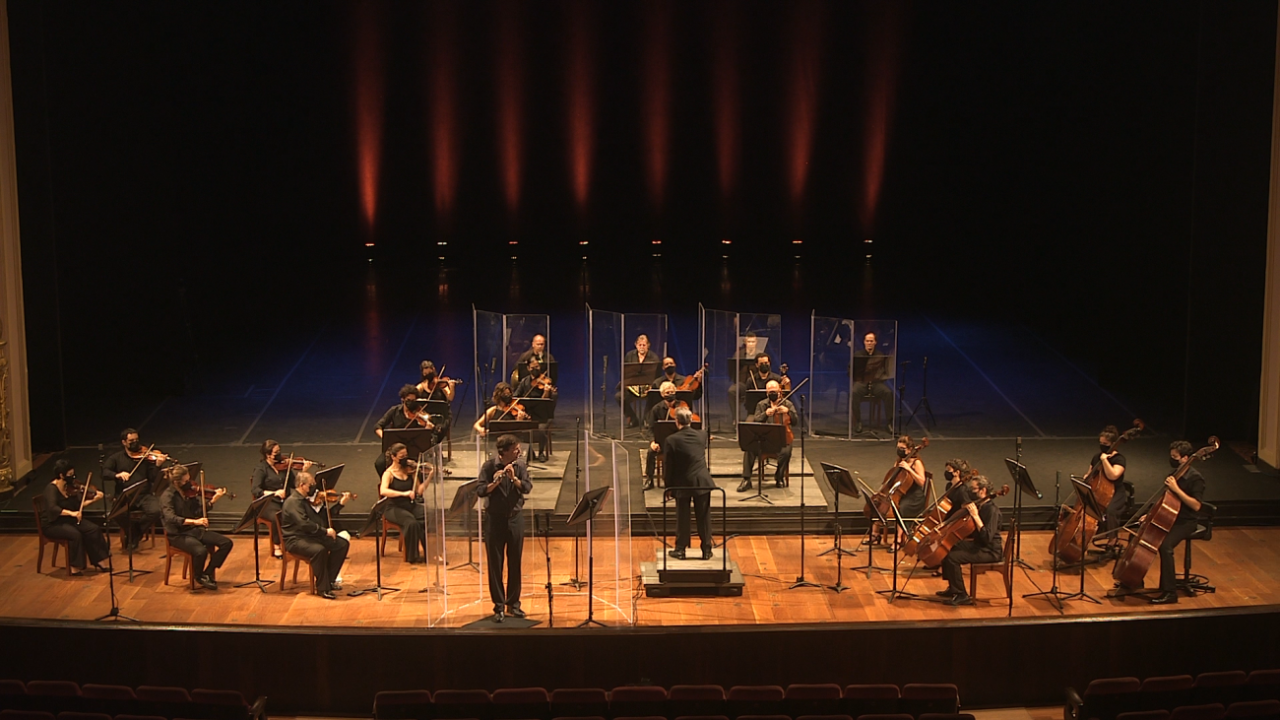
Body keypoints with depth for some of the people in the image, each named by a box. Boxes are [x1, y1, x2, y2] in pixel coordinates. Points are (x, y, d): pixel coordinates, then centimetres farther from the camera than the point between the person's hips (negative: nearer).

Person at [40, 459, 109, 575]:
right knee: (75, 534, -32)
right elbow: (52, 508, -34)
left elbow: (79, 504, 6)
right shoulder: (51, 489, -19)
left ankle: (96, 561, -3)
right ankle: (74, 567, -20)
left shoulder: (71, 487, 2)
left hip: (69, 520, 7)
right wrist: (71, 513, -42)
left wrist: (94, 499, -8)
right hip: (53, 524, -7)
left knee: (94, 529, -13)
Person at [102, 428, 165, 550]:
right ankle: (130, 532, 2)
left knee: (156, 510, -29)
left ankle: (135, 534, 0)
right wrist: (117, 475, -20)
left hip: (145, 495, 0)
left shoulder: (145, 456, 8)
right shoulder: (116, 457, 12)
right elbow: (104, 471, -1)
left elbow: (153, 478, 0)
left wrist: (158, 466, -19)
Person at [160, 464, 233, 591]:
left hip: (195, 530, 7)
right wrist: (193, 521, -39)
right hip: (178, 534, -7)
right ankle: (198, 576, -2)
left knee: (226, 542, -7)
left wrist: (213, 500, -7)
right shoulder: (167, 496, -13)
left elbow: (199, 511, 7)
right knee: (201, 551, -34)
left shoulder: (190, 492, 6)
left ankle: (207, 573, 3)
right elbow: (170, 518, -29)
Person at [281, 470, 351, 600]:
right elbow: (304, 523, -28)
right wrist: (325, 531, -26)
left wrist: (341, 504, 5)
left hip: (313, 535, 9)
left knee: (343, 544, -2)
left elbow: (325, 515, 16)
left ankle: (330, 580, 5)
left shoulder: (309, 499, 12)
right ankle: (322, 588, -24)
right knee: (319, 550, -36)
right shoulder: (293, 502, -16)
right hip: (296, 539, -9)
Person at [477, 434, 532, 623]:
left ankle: (513, 604, 18)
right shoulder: (489, 466, -7)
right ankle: (499, 607, 6)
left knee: (515, 563, 7)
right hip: (494, 519, -3)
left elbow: (527, 488, -10)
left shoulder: (520, 466, 2)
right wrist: (495, 482, -29)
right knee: (495, 563, 0)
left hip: (515, 517, 3)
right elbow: (480, 492, -13)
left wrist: (514, 478, -25)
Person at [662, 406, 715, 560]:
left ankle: (680, 549, 17)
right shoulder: (702, 435, -2)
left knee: (682, 518, 9)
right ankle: (706, 550, 15)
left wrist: (669, 487, 3)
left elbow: (668, 465, -7)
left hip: (682, 484, -2)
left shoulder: (671, 440, -12)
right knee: (704, 517, 9)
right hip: (703, 482, 2)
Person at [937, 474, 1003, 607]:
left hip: (990, 551, -10)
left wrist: (975, 516, -31)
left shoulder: (991, 510, -22)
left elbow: (987, 537, -32)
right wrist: (965, 509, 0)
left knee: (952, 557, -23)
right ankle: (952, 588, 21)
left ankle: (962, 596, -13)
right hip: (977, 544, 10)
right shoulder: (978, 505, 6)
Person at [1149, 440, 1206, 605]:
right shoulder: (1175, 474, 11)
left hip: (1185, 523, -9)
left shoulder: (1195, 478, -14)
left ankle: (1170, 592, -26)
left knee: (1165, 546, -33)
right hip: (1170, 518, 9)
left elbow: (1196, 505, -24)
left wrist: (1176, 489, -27)